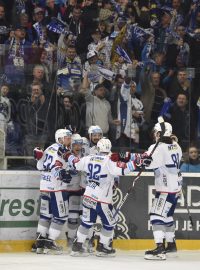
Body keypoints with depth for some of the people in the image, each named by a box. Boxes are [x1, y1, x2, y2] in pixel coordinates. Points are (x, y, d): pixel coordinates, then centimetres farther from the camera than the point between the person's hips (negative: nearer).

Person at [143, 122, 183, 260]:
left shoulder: (159, 148, -17)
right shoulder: (176, 146, 8)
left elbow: (149, 164, -30)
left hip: (166, 189, -9)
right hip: (176, 187, 9)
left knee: (157, 215, -13)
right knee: (167, 215, 23)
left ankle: (160, 248, -23)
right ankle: (171, 243, 32)